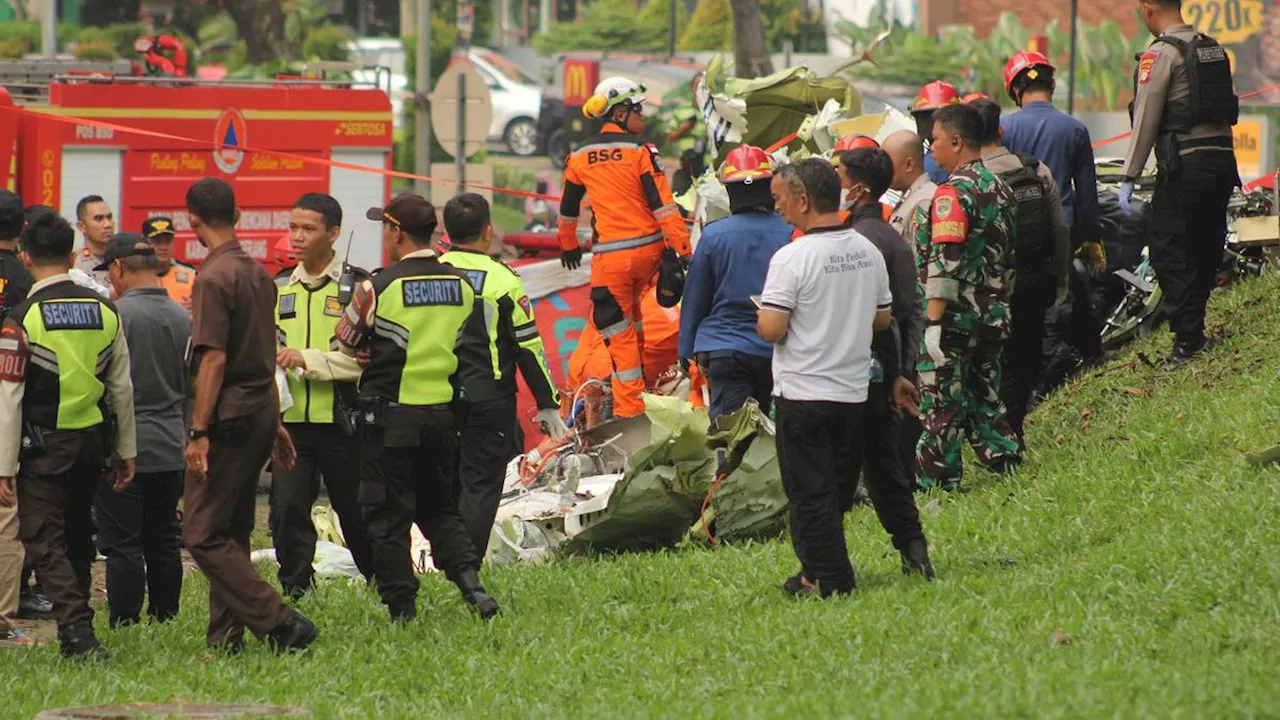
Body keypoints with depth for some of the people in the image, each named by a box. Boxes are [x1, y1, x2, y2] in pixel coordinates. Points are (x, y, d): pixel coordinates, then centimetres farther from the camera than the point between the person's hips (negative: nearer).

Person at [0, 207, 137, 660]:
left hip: (45, 444, -5)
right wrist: (125, 453, 16)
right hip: (94, 437, 5)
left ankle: (78, 632, -19)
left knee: (44, 542, -3)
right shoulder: (104, 311, 3)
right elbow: (122, 387, 8)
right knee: (77, 536, 18)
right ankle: (76, 632, 26)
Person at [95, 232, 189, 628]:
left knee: (122, 544, -3)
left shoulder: (115, 314, -12)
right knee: (164, 542, 13)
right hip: (171, 448, 6)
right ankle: (165, 622, 17)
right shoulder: (183, 318, 7)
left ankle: (125, 626, -4)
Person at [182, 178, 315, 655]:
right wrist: (274, 422, 27)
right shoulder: (259, 274, 13)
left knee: (203, 535, -7)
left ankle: (279, 623, -14)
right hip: (261, 409, 9)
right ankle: (225, 639, 14)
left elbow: (214, 359, -19)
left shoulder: (214, 278, -14)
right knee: (232, 533, 14)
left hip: (228, 416, -9)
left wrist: (199, 431, -18)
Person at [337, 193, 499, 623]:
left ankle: (401, 607, 3)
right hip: (444, 414, 5)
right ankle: (469, 579, -2)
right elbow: (476, 357, 7)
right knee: (440, 509, 18)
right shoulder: (461, 286, 3)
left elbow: (347, 346, 2)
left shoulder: (379, 288, -11)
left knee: (388, 515, 4)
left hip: (391, 415, -5)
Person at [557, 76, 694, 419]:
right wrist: (684, 250, -11)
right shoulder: (640, 151, -6)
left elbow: (568, 208, 19)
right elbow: (663, 205, -11)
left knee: (618, 332, 3)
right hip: (648, 250, 0)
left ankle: (629, 407, 1)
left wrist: (568, 246, 35)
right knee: (632, 313, 25)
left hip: (609, 256, 0)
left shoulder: (580, 156, 6)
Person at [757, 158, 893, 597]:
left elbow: (771, 329, -21)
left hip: (804, 393, -6)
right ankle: (821, 572, 21)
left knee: (809, 491, 1)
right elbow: (883, 318, 12)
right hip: (854, 391, 6)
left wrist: (762, 317, 1)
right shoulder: (867, 252, 3)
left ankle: (830, 580, 0)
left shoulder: (793, 257, -17)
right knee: (834, 485, 16)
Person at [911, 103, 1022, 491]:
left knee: (941, 405, -2)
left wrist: (933, 320, -21)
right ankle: (1008, 464, 14)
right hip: (993, 320, 8)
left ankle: (934, 482, 0)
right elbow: (1009, 258, 19)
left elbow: (945, 263, -21)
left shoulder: (953, 192, -15)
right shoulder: (1000, 189, 13)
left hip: (954, 319, -8)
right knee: (985, 400, 16)